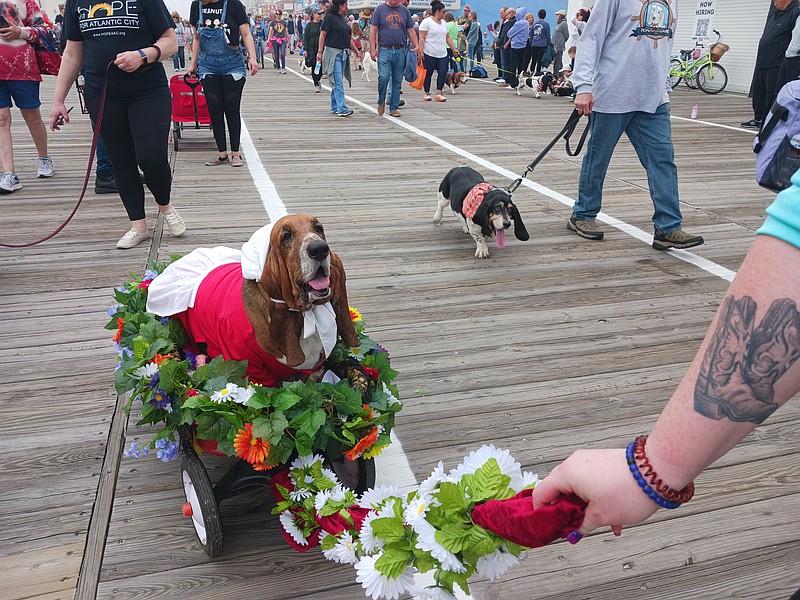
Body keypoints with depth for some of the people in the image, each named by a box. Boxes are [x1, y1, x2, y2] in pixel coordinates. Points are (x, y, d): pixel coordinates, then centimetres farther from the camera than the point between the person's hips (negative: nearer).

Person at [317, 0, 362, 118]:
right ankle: (342, 109, -15)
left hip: (344, 53, 8)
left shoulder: (344, 19, 16)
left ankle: (335, 107, 16)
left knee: (336, 82, 11)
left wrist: (357, 52, 19)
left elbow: (349, 38, 21)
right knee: (338, 82, -11)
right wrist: (320, 52, -15)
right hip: (333, 52, -8)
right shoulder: (330, 17, -6)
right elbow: (323, 35, -9)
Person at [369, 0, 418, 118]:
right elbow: (373, 30, 1)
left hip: (401, 51, 3)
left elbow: (411, 31, 14)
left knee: (397, 81, 4)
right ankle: (381, 102, 8)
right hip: (384, 50, -3)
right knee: (383, 77, -15)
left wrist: (416, 47, 3)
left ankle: (394, 107, 13)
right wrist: (373, 49, -7)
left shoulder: (405, 11, 12)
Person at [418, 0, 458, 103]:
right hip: (429, 54, -6)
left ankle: (439, 93, -3)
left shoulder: (444, 23, 17)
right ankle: (427, 93, 13)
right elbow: (421, 38, -10)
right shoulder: (426, 22, -5)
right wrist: (420, 51, -18)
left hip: (442, 54, 6)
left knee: (443, 72, -6)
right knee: (428, 74, 2)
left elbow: (448, 37, 19)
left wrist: (454, 49, 14)